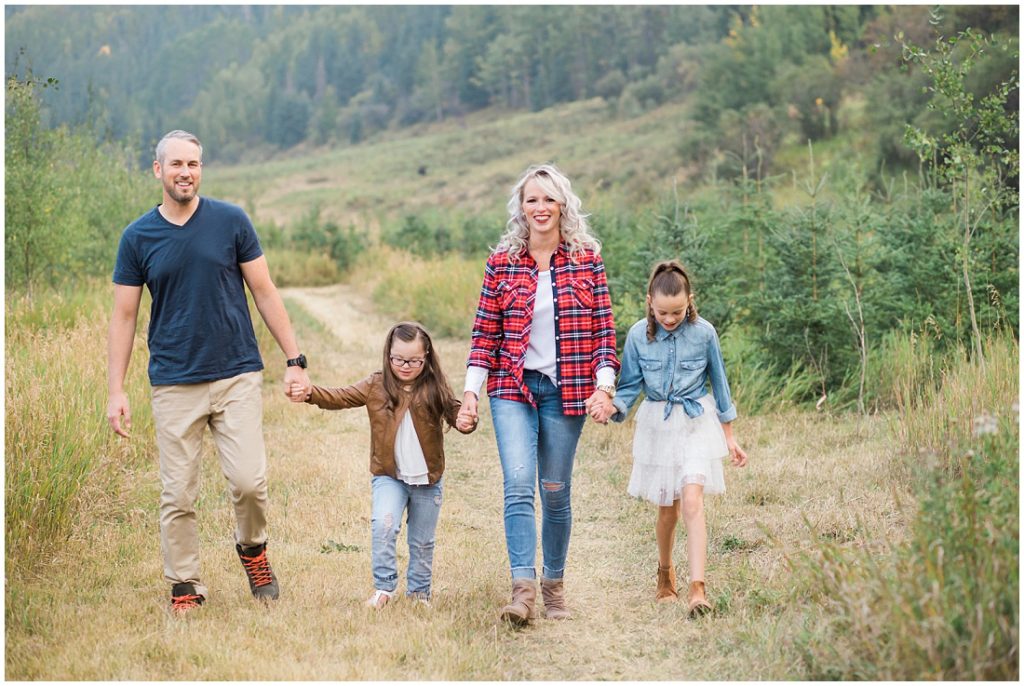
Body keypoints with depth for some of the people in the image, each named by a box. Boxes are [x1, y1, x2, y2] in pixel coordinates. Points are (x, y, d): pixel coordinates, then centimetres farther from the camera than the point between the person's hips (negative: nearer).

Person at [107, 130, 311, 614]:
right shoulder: (137, 237, 3)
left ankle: (252, 548, 20)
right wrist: (115, 391, 0)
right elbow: (124, 316, 6)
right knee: (177, 497, 2)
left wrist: (294, 359, 1)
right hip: (173, 385, 1)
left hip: (237, 376, -1)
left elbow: (265, 293, 6)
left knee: (248, 481, -9)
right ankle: (184, 588, 16)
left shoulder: (231, 222, 1)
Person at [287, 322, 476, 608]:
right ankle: (384, 587, -8)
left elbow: (455, 411, -8)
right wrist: (309, 393, -24)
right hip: (388, 476, 0)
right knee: (383, 525, -22)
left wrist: (465, 421, -33)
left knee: (422, 541, 12)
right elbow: (339, 397, -7)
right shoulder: (376, 386, -4)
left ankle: (419, 591, 30)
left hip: (428, 480, 1)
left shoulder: (435, 388, -6)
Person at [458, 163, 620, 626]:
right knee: (518, 484, -15)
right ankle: (522, 588, -20)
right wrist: (471, 389, -2)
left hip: (566, 390, 0)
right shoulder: (501, 263, 4)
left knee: (555, 490, 7)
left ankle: (554, 584, 22)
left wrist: (603, 385, -8)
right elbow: (485, 331, 5)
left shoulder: (587, 261, 3)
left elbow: (603, 329, 3)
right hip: (512, 386, 0)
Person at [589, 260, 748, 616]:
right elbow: (630, 386, 1)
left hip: (697, 423, -2)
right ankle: (665, 571, 36)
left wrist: (730, 437, 8)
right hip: (656, 425, 2)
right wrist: (612, 407, -22)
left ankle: (697, 589, -21)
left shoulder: (703, 333, -8)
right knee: (667, 509, 10)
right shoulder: (638, 335, -7)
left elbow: (719, 384, 3)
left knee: (692, 502, -17)